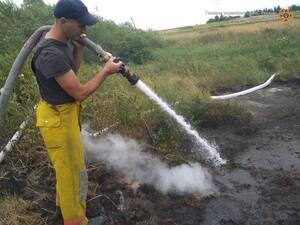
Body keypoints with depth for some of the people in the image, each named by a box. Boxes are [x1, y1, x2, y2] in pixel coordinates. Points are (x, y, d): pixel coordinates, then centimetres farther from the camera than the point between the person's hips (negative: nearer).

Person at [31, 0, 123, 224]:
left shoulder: (64, 40, -1)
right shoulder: (51, 54, -30)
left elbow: (73, 72, 13)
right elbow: (80, 93, -25)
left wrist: (79, 48, -2)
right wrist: (106, 71, -15)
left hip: (66, 113, 10)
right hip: (58, 119, -10)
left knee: (67, 167, 27)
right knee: (73, 173, 7)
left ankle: (63, 204, 50)